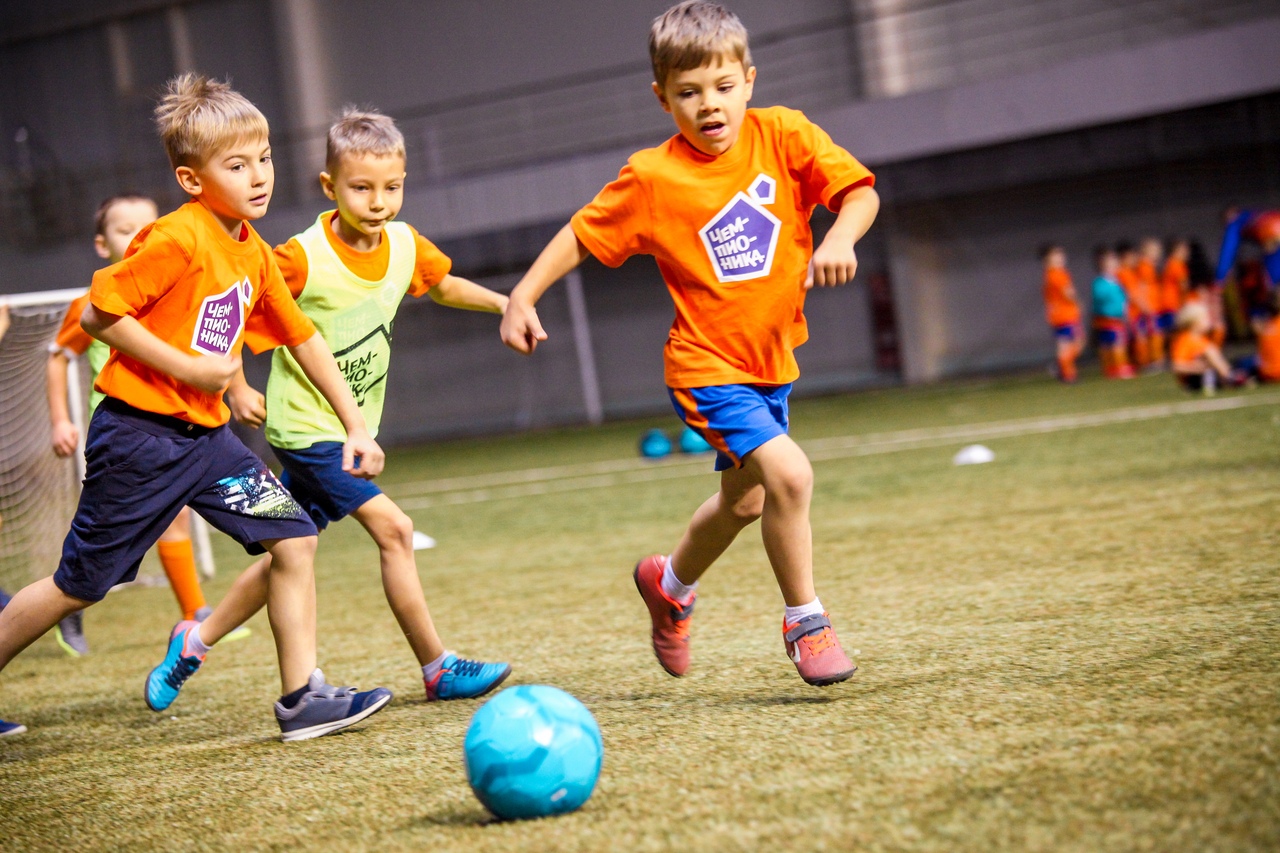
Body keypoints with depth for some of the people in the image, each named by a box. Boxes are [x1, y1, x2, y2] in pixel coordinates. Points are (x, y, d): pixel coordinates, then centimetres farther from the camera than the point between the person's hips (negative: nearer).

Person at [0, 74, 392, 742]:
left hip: (206, 435, 8)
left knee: (295, 539, -3)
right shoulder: (176, 240, -17)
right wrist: (186, 366, -19)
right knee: (79, 585, 1)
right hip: (138, 436, -7)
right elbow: (98, 314, -19)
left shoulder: (255, 255, 8)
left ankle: (303, 698, 1)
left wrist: (355, 425, 13)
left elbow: (304, 339, 16)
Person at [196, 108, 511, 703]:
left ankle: (198, 639, 30)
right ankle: (437, 669, -9)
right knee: (392, 527, -16)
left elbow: (444, 287, 19)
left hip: (352, 429, 7)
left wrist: (502, 302, 4)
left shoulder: (406, 246, -2)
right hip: (305, 426, -7)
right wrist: (237, 388, -13)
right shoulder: (304, 258, -20)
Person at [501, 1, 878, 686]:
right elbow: (581, 235, -4)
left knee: (745, 501, 21)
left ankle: (670, 583, 50)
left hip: (771, 360, 5)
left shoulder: (783, 135, -6)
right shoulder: (652, 178, -13)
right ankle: (805, 622, -5)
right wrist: (522, 297, -11)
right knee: (787, 473, -24)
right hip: (706, 366, -5)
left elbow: (860, 192, -5)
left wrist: (839, 239, -25)